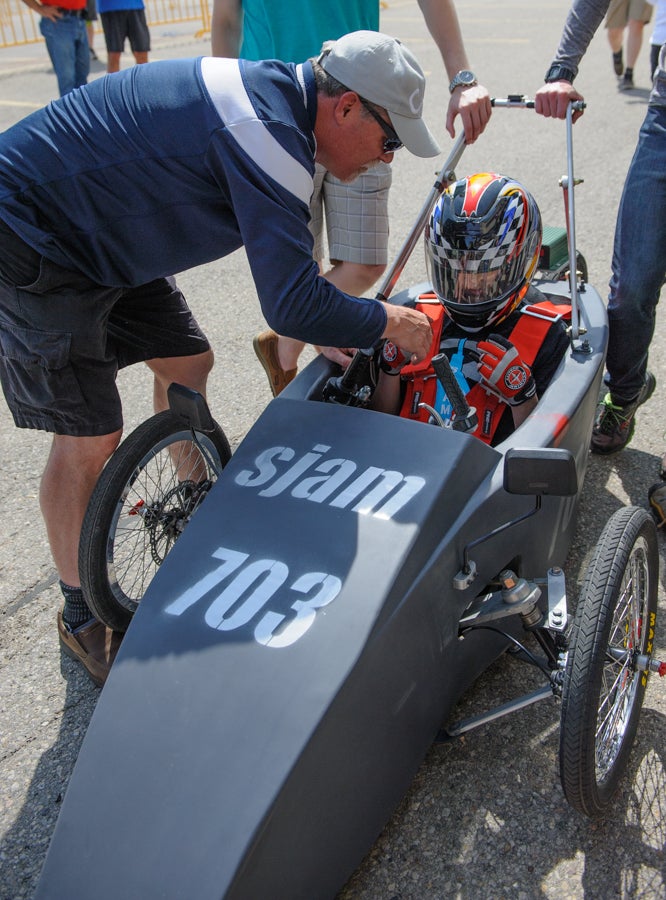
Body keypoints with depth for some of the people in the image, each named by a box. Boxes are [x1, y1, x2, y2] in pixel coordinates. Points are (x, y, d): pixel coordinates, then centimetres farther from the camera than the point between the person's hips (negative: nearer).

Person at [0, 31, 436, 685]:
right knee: (89, 440, -7)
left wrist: (331, 330, 9)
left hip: (97, 237, 10)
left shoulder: (272, 94, 4)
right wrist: (390, 323, -14)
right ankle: (81, 617, 13)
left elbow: (286, 268, 15)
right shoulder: (268, 133, -28)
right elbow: (292, 307, -30)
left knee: (188, 363, 13)